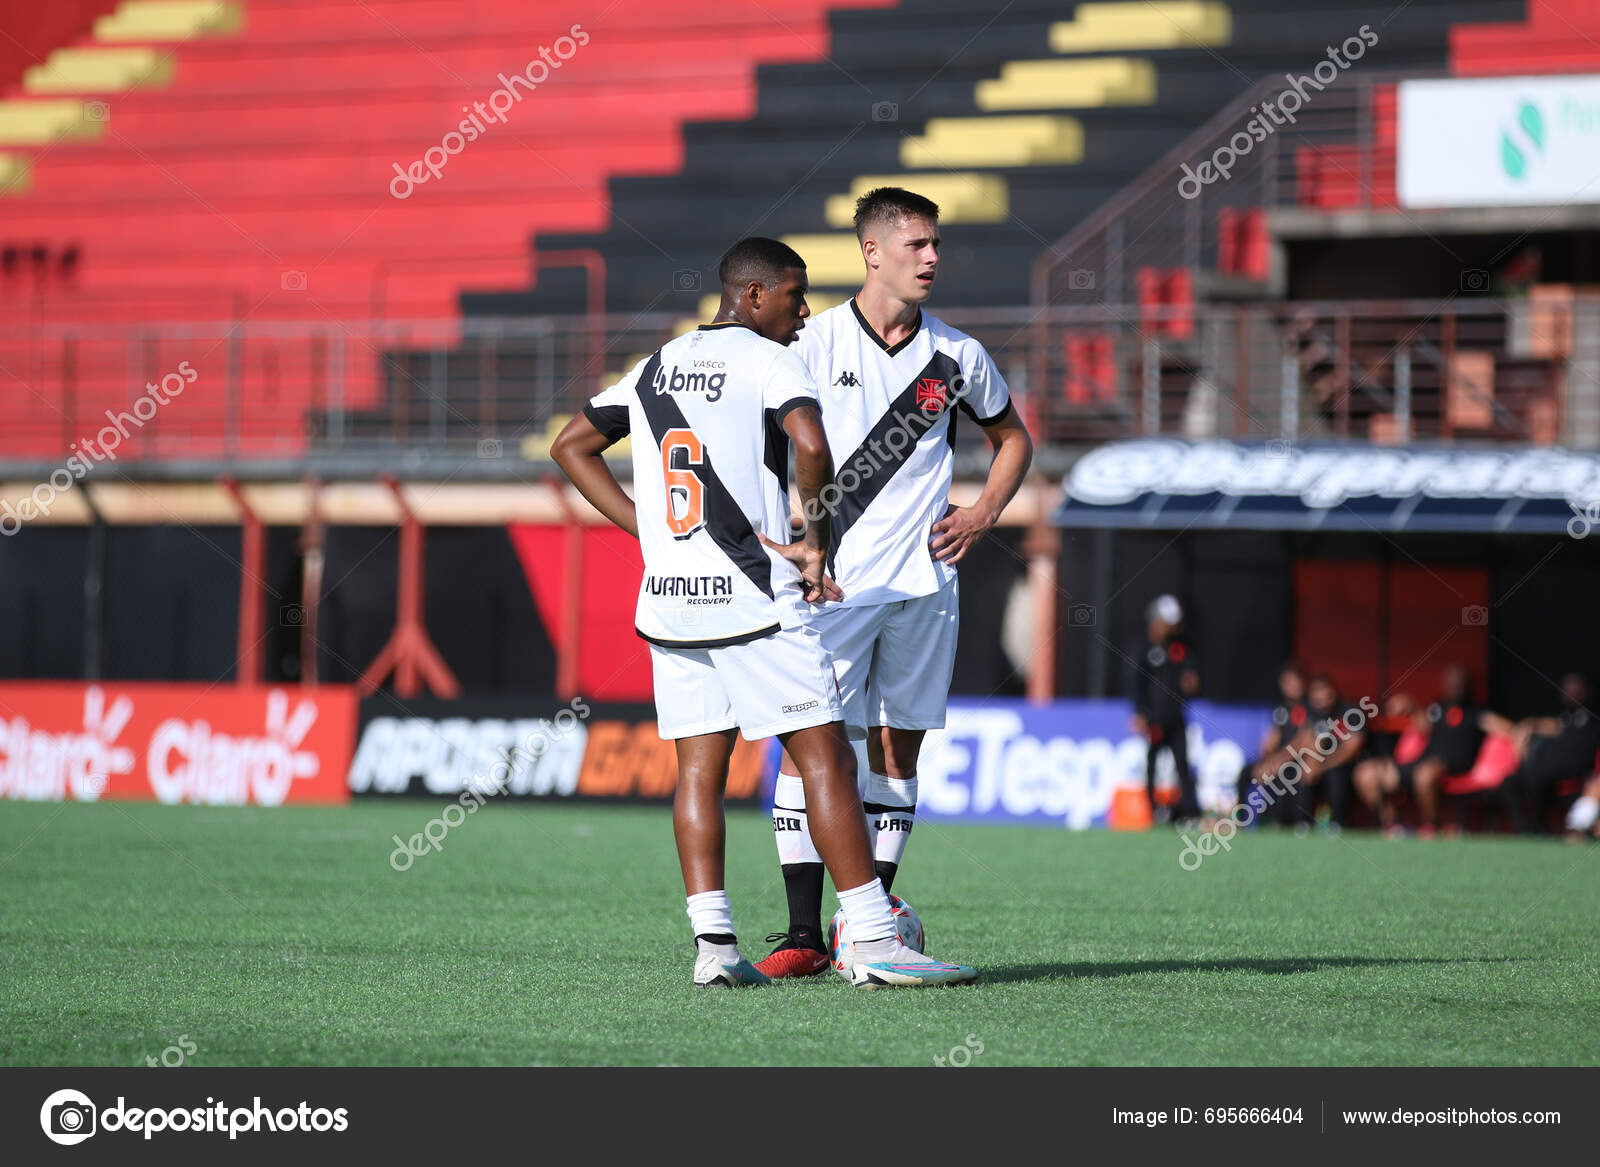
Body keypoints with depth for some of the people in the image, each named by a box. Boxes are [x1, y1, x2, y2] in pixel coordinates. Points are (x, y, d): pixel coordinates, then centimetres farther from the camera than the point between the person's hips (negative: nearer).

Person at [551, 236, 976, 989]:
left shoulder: (655, 367, 17)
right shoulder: (767, 361, -4)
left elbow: (571, 447, 23)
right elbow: (810, 445, -23)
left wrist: (649, 531, 17)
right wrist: (816, 543, -9)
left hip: (667, 599, 7)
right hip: (753, 599, -7)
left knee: (699, 766, 8)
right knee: (825, 759, -5)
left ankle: (713, 943, 1)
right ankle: (874, 945, -9)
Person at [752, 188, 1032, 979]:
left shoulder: (955, 356, 6)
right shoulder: (813, 344, -2)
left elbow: (1012, 438, 22)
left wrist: (983, 514, 7)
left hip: (923, 582, 3)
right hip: (833, 582, -3)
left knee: (898, 750, 6)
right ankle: (804, 934, -8)